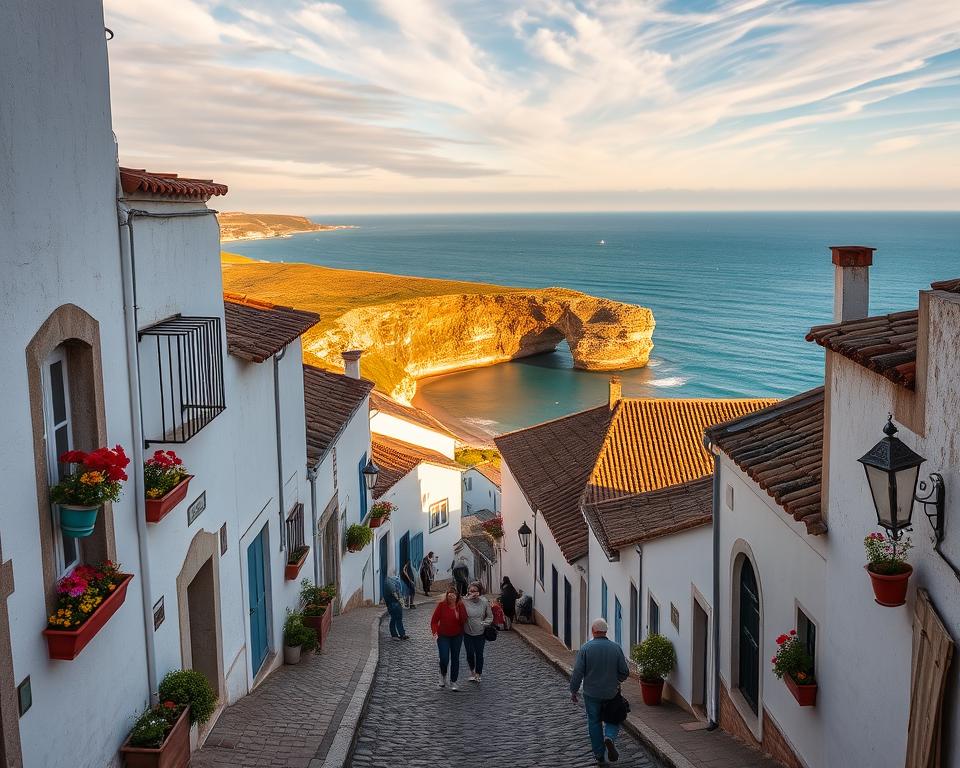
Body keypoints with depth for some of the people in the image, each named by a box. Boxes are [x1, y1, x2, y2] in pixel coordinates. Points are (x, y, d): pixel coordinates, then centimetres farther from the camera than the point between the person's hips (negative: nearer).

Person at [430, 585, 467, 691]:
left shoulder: (460, 605, -9)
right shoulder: (441, 605, -13)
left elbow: (464, 620, -16)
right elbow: (434, 620, -9)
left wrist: (457, 608, -28)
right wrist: (435, 632, -22)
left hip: (457, 636, 2)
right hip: (443, 636, -2)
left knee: (455, 659, 7)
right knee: (444, 659, -8)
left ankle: (453, 682, 22)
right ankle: (443, 676, 23)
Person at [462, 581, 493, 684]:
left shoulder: (484, 602, -9)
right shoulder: (465, 602, -14)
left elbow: (490, 616, 1)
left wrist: (484, 624, -10)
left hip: (480, 633, 1)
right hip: (467, 633, -1)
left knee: (479, 654, 8)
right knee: (470, 654, 8)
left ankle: (478, 674, 26)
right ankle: (472, 671, 36)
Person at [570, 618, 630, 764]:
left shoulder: (585, 648, -12)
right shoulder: (616, 648, -7)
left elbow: (577, 672, -12)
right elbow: (625, 672, -2)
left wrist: (573, 691, 0)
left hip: (592, 693, -1)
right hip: (611, 692, 1)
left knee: (594, 722, 13)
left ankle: (599, 755, 17)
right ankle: (610, 737, -11)